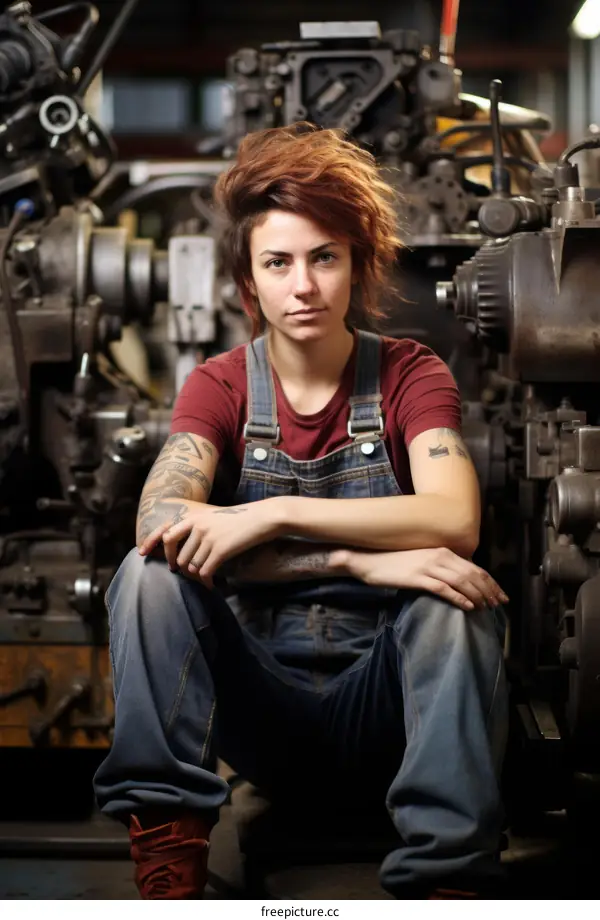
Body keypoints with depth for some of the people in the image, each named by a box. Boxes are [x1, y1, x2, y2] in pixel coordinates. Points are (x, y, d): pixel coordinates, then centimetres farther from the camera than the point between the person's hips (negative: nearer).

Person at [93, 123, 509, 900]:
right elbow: (160, 523, -19)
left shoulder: (409, 375, 0)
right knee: (149, 573, -24)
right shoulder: (219, 386, 1)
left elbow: (454, 520, -20)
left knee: (456, 594, -30)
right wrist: (358, 560, -28)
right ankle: (167, 873, -26)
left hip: (378, 698, -1)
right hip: (257, 697, 1)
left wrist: (270, 515, -28)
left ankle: (446, 880, -33)